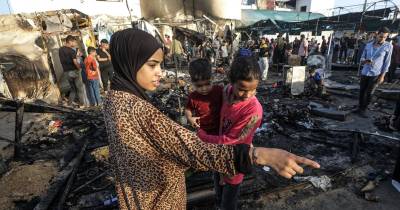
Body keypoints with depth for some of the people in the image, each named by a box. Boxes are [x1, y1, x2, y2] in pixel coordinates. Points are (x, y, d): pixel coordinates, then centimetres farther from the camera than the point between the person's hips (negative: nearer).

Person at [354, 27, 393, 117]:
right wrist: (365, 61, -15)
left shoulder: (388, 46, -5)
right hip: (364, 72, 3)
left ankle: (363, 110, 11)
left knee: (369, 93, 1)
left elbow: (387, 62, -4)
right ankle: (360, 107, 21)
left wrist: (382, 76, -8)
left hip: (375, 74, -3)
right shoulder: (368, 45, 3)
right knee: (362, 91, 9)